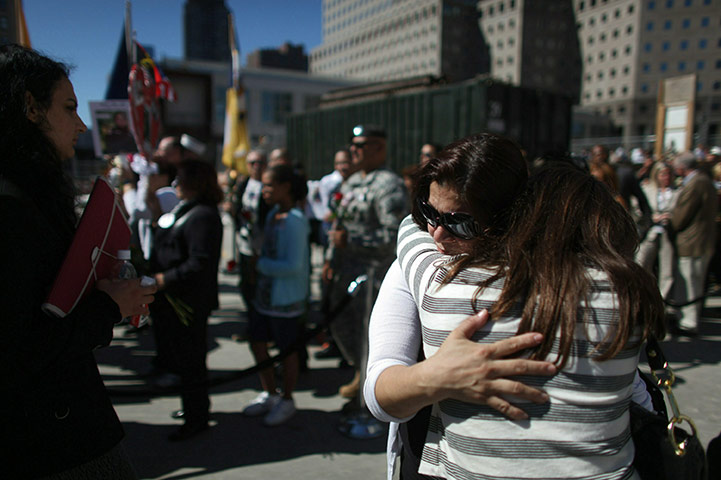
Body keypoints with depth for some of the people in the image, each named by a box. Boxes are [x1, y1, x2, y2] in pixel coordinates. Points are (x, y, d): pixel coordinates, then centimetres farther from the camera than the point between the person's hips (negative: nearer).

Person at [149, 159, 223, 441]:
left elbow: (200, 263, -28)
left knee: (189, 360, 2)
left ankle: (197, 418, 19)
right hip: (171, 299, 11)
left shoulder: (203, 216, -21)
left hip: (188, 302, -11)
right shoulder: (183, 209, 13)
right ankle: (196, 404, 41)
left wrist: (166, 279, -25)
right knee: (175, 354, 23)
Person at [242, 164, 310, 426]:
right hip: (266, 292, 9)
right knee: (257, 341, 16)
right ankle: (269, 394, 36)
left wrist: (259, 264, -16)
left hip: (287, 296, -9)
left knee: (287, 349, 8)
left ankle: (287, 401, 29)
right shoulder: (272, 214, 6)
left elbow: (294, 265, -23)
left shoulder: (294, 221, -20)